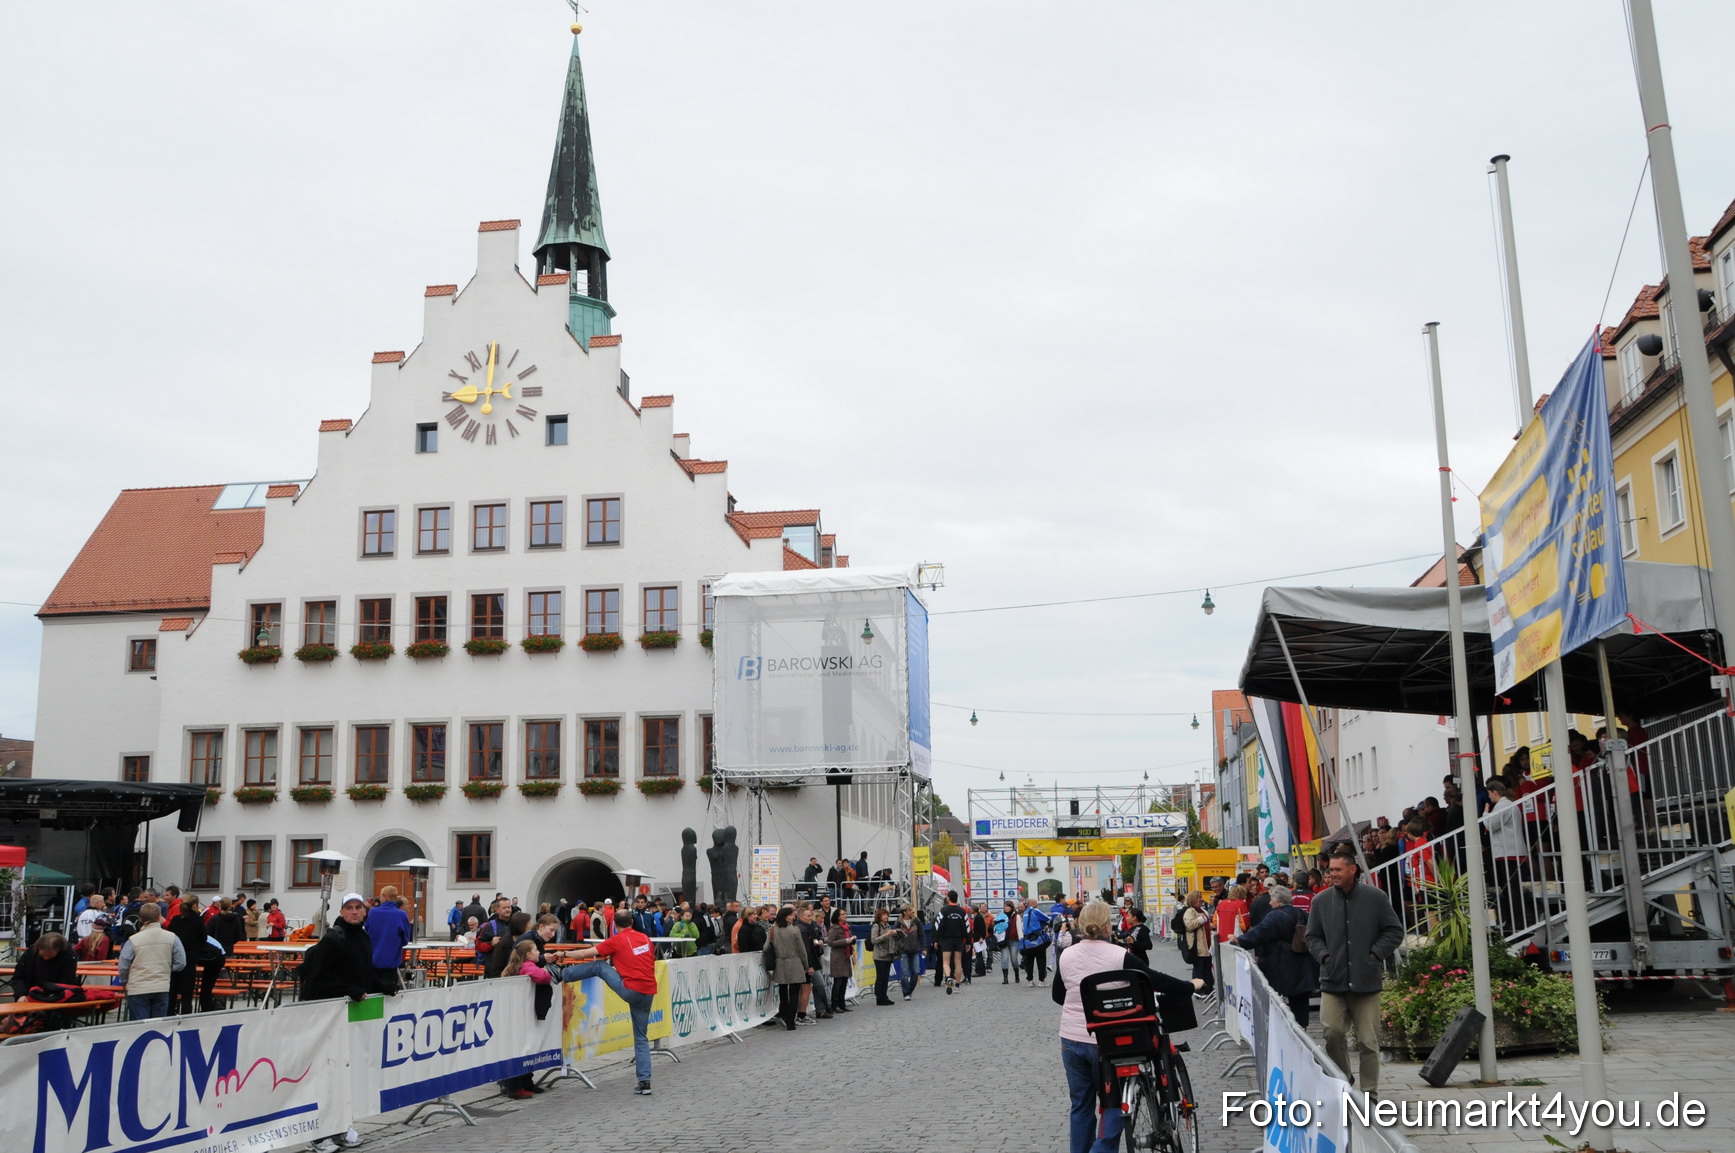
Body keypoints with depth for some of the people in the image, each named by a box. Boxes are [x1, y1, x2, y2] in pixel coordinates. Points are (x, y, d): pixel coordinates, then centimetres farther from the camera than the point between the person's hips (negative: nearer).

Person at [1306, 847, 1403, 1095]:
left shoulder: (1375, 897, 0)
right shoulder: (1321, 901, 5)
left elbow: (1395, 931, 5)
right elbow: (1312, 937, 14)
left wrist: (1376, 954, -5)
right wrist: (1324, 955, -2)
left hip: (1367, 981, -1)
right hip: (1333, 981, 2)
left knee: (1368, 1040, 2)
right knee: (1333, 1033, -4)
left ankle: (1369, 1089, 13)